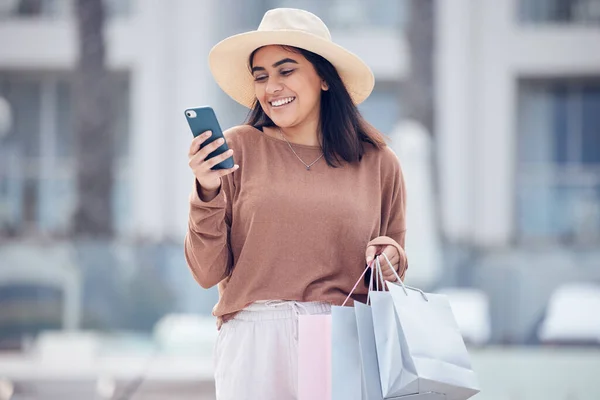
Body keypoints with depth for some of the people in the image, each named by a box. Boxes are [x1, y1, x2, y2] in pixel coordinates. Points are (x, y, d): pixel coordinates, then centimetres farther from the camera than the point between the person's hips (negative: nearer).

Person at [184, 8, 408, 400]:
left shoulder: (378, 164, 8)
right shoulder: (238, 148, 4)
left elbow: (392, 280, 18)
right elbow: (209, 273, 2)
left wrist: (390, 260, -3)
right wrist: (207, 194, -9)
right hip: (254, 341, -1)